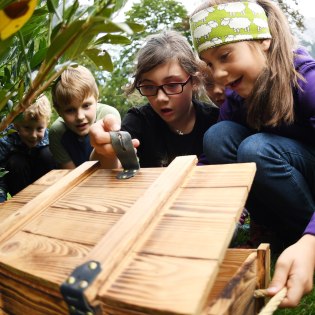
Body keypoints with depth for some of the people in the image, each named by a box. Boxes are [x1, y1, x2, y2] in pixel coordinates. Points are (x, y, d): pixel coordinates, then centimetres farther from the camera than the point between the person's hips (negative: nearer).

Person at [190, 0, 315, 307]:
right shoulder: (237, 97, -8)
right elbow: (219, 161, -10)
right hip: (273, 192, 5)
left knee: (257, 149, -32)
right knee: (219, 135, -19)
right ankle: (280, 234, -7)